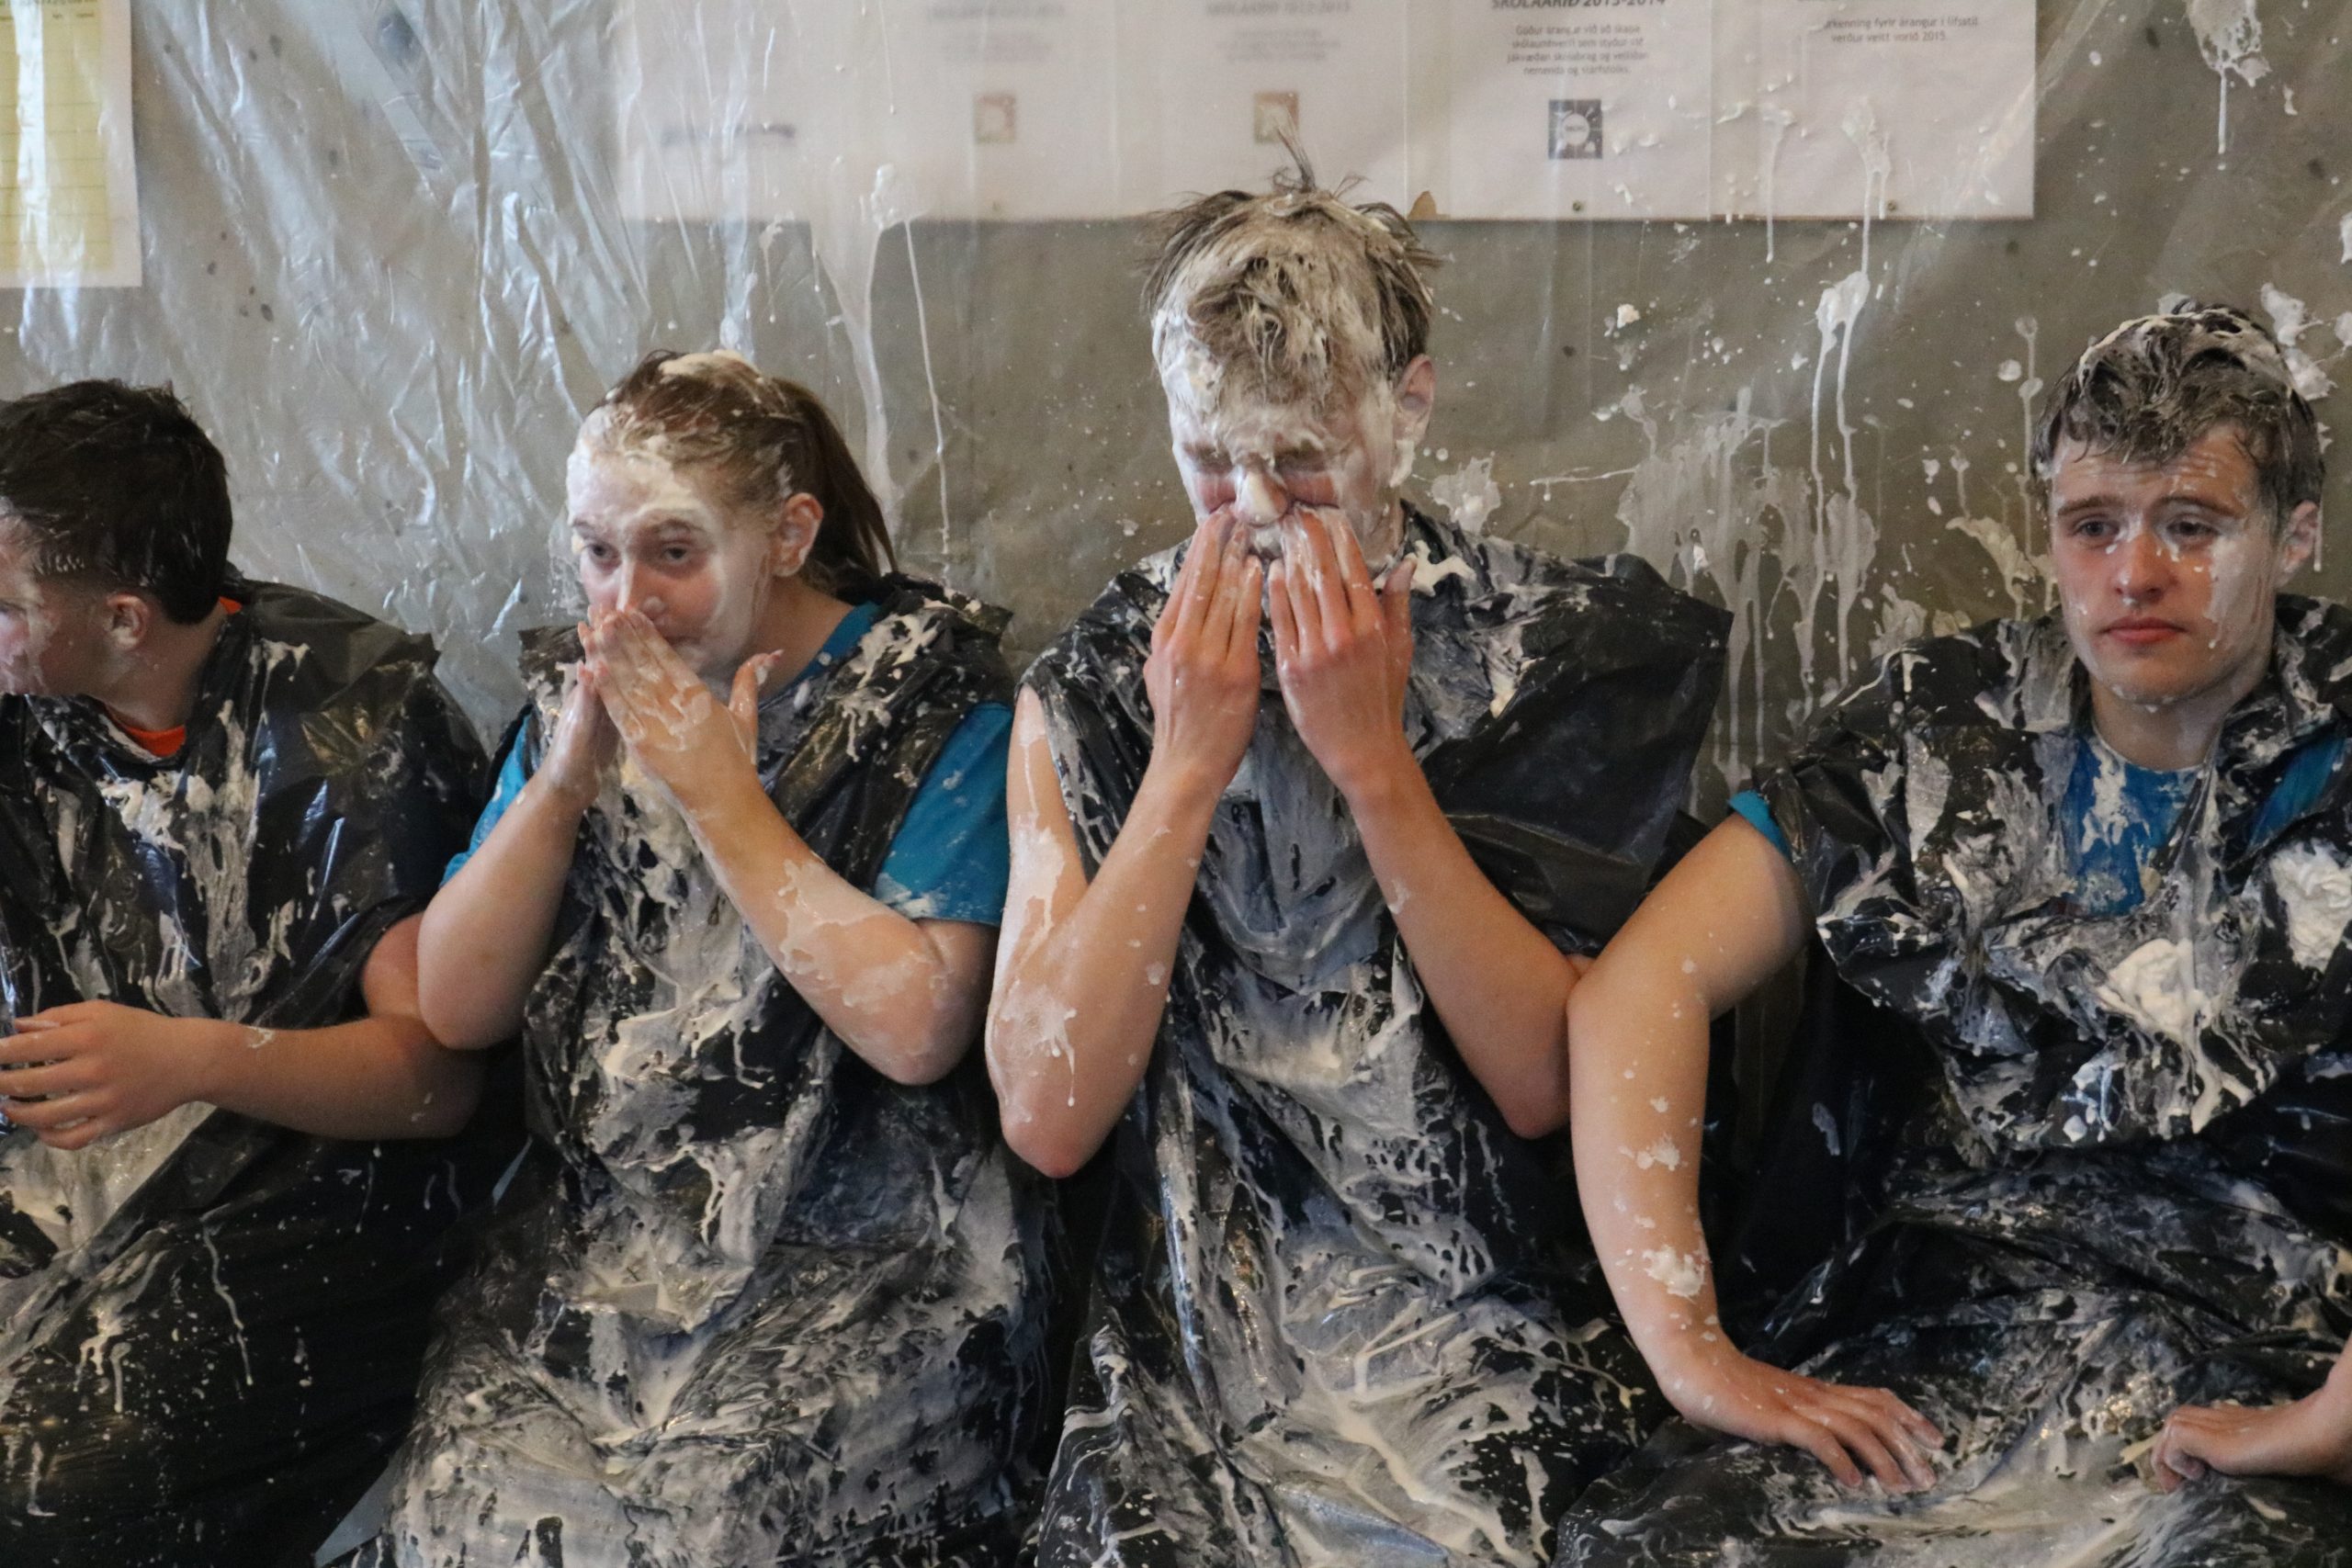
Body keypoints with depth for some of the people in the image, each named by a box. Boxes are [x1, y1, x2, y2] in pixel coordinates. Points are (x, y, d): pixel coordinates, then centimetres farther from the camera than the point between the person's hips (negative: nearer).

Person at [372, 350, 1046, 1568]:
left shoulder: (929, 699, -6)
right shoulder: (583, 691, 11)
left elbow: (915, 1026, -19)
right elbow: (455, 1007, 6)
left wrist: (721, 795, -14)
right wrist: (565, 781, -7)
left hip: (861, 1272, -4)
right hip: (592, 1252, 5)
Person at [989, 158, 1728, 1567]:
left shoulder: (1557, 654, 0)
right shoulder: (1086, 693, 4)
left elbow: (1552, 1084, -8)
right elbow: (1046, 1118, -6)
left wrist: (1374, 762, -13)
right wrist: (1188, 764, -10)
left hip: (1486, 1357, -1)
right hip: (1200, 1358, 1)